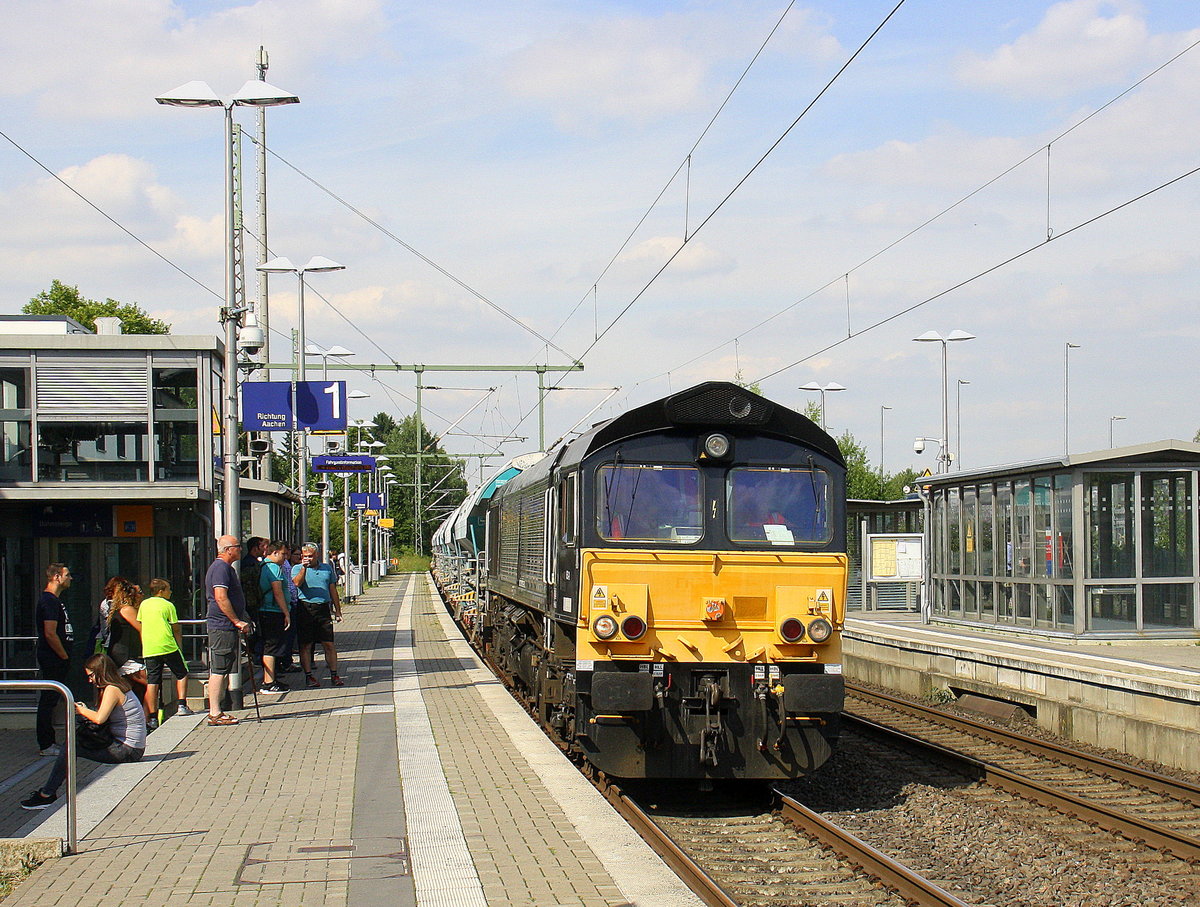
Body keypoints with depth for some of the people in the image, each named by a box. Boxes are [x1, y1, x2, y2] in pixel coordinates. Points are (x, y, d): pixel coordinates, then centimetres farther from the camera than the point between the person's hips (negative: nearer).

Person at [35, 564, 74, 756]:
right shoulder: (50, 601, -16)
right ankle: (46, 745, -4)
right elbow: (50, 634, -22)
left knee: (49, 701, 13)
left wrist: (65, 657, 18)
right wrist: (65, 656, -15)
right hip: (53, 660, -11)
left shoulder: (53, 600, 17)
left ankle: (48, 742, 19)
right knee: (48, 701, -6)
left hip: (55, 660, 11)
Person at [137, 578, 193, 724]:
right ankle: (181, 705, 5)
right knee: (182, 674, 15)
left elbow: (139, 626, 16)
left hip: (149, 650, 3)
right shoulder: (168, 605, 3)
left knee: (152, 683, 0)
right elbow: (176, 629, 2)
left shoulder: (144, 604, 14)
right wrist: (180, 646, 11)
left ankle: (153, 718, -4)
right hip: (168, 647, -3)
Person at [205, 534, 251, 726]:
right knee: (218, 670, -9)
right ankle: (215, 714, -8)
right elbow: (221, 598, -23)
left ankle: (215, 712, 15)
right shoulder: (221, 568, -14)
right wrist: (237, 621, -19)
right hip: (223, 628, -11)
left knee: (221, 671, 12)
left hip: (228, 627, 11)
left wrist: (241, 620, 24)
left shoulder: (226, 567, 20)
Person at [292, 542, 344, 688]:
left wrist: (337, 610, 15)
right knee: (306, 645, 1)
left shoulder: (327, 568, 14)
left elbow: (333, 590, 18)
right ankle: (308, 676, 8)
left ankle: (334, 675, 6)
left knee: (329, 644, 1)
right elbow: (297, 583, -15)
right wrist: (304, 568, -24)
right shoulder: (298, 568, 4)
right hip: (305, 609, -2)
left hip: (323, 609, 2)